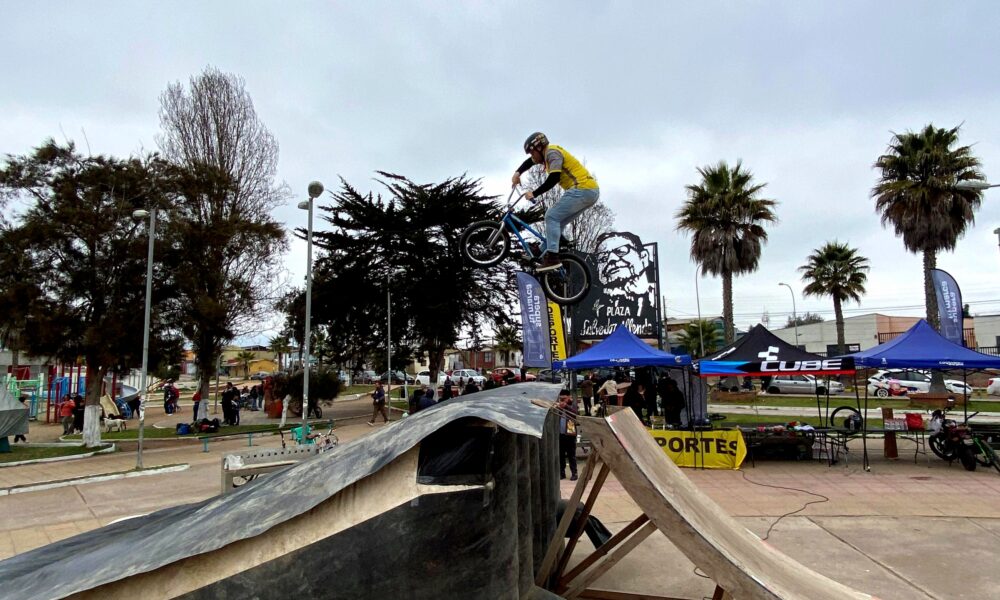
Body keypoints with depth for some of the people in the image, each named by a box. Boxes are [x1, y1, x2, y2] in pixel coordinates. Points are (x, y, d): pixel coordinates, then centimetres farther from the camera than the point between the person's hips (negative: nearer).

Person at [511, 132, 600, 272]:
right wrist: (517, 173, 21)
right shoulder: (548, 153, 21)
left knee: (552, 217, -11)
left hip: (581, 189, -10)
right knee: (557, 222, 13)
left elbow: (554, 179, -21)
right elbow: (530, 162, 36)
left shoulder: (552, 152, -9)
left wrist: (534, 193, -16)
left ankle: (552, 257, -20)